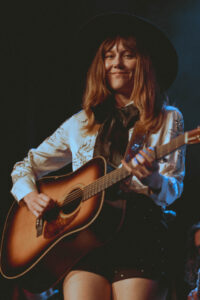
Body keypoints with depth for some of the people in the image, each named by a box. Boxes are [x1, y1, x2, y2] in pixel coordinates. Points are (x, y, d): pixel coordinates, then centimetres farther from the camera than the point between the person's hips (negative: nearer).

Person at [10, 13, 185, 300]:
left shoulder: (168, 119, 11)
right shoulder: (80, 124, 19)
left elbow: (171, 191, 2)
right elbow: (26, 166, 25)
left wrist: (151, 179, -20)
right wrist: (30, 195, 4)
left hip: (141, 231, -2)